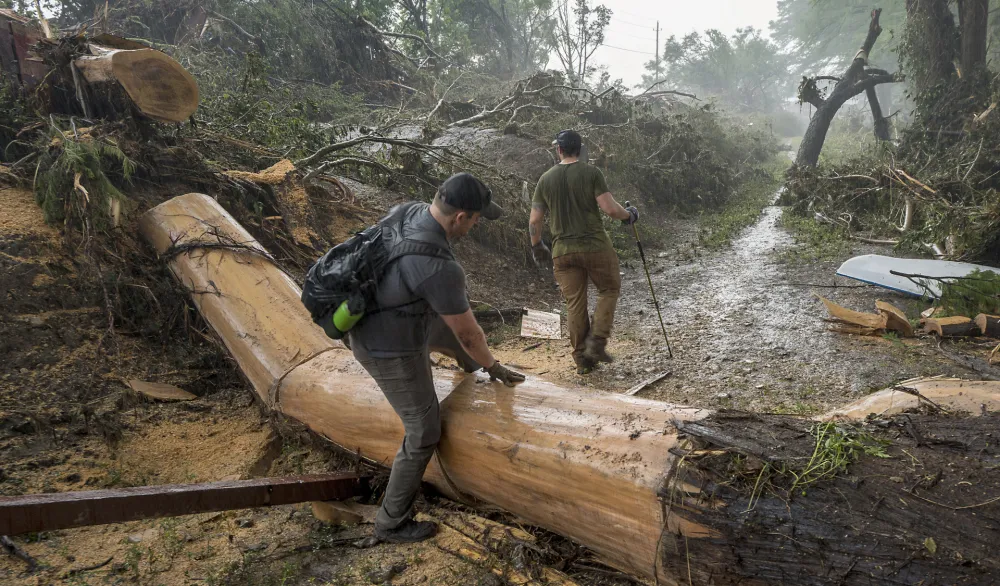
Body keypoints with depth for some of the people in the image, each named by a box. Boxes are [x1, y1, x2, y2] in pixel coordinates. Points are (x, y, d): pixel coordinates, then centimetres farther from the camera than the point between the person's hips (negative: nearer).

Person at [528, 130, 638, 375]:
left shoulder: (545, 179, 4)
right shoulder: (591, 173, -5)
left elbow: (534, 221, 4)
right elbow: (610, 208, -13)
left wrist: (536, 246, 20)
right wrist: (628, 215, 8)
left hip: (563, 251, 3)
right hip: (595, 246, -3)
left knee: (574, 304, 9)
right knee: (609, 289, 17)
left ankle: (582, 359, 15)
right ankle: (596, 343, 3)